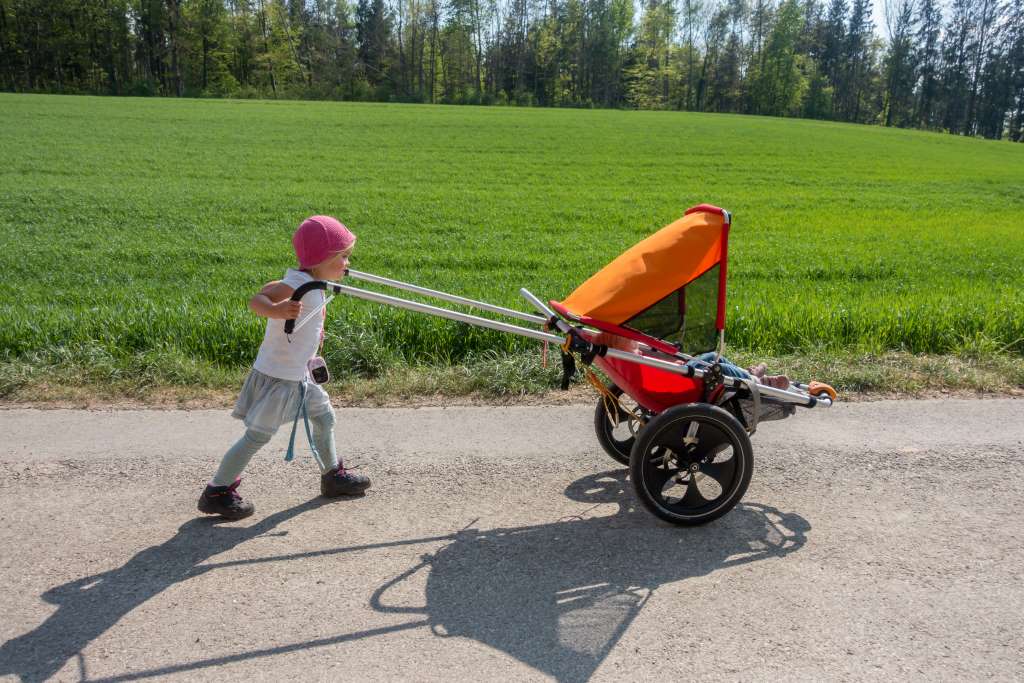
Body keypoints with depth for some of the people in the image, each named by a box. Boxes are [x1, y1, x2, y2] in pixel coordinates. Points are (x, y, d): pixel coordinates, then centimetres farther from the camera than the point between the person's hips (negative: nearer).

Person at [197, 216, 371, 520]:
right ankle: (217, 492, 15)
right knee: (258, 435, 0)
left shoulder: (309, 281, 4)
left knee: (324, 416, 20)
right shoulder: (300, 284, -24)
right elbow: (256, 300, -35)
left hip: (297, 374, 10)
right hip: (277, 376, -10)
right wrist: (277, 310, -57)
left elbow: (270, 288, 18)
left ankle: (332, 475, 38)